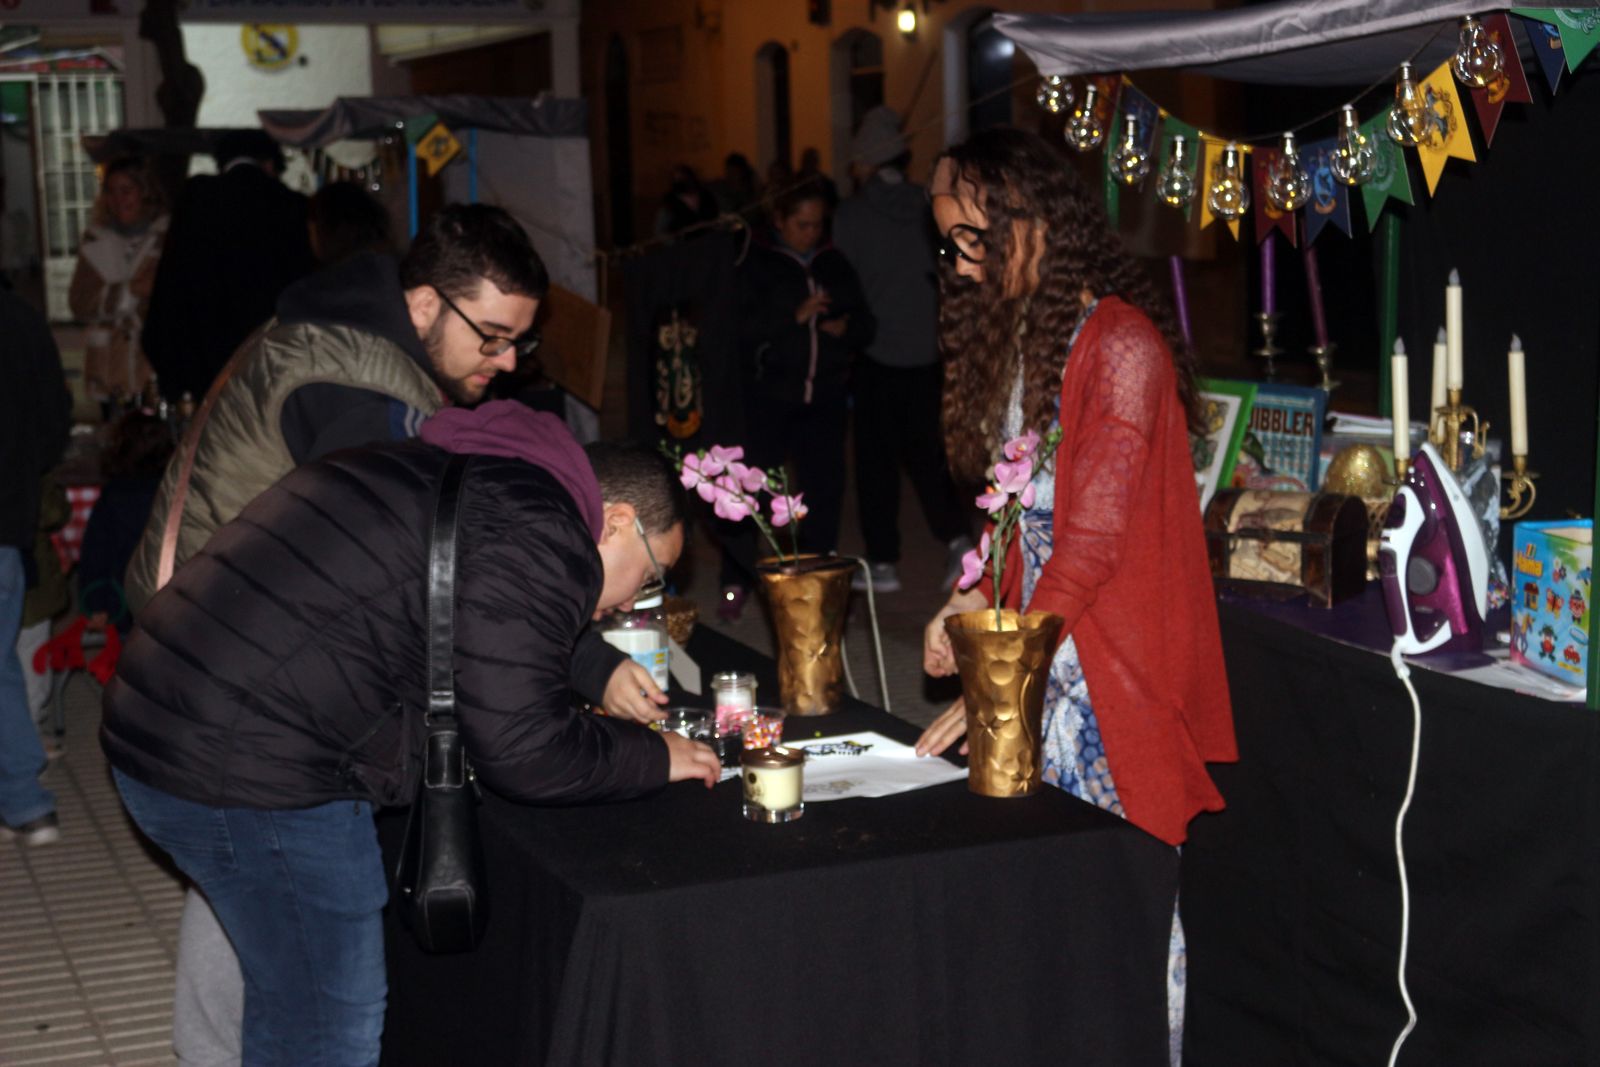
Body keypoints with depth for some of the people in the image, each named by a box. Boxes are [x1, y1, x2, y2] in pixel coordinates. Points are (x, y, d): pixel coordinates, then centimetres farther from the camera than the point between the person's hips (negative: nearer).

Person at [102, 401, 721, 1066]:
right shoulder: (537, 537, -13)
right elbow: (522, 753, -15)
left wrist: (603, 675, 24)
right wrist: (655, 757, -1)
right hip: (250, 775, -10)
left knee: (288, 1000, 23)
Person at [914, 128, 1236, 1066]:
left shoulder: (1122, 345, -15)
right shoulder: (1013, 336, 13)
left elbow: (1095, 541, -19)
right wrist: (973, 601, 0)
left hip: (1112, 667, -8)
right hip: (1033, 654, 8)